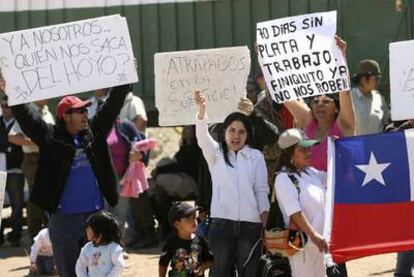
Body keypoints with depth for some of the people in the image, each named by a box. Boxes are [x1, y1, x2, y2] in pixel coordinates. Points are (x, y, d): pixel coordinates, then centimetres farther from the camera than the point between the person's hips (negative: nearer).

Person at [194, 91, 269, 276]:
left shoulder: (256, 157, 11)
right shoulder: (216, 153, 9)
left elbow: (261, 190, 7)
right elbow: (203, 137, -10)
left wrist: (265, 221, -3)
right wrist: (202, 109, -28)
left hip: (250, 221, 1)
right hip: (222, 220, -1)